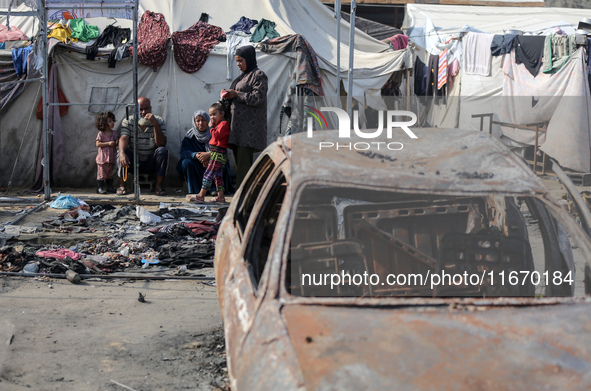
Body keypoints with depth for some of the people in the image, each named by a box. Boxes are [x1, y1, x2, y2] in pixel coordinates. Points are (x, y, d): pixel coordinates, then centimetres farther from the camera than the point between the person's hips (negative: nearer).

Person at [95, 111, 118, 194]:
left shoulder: (114, 133, 8)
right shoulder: (101, 134, -8)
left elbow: (116, 142, 15)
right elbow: (98, 144, -14)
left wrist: (116, 143, -9)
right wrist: (108, 143, -21)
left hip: (111, 157, 6)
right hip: (102, 157, -6)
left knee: (110, 172, 13)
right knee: (101, 172, -4)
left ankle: (109, 187, 20)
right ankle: (99, 188, 0)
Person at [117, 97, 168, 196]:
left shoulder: (159, 122, -4)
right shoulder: (128, 121, -3)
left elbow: (161, 144, -19)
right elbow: (123, 138, -21)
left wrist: (155, 124, -31)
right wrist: (122, 153, -42)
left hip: (151, 164, 0)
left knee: (163, 151, -27)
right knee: (123, 150, -28)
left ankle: (159, 185, -20)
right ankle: (122, 185, -17)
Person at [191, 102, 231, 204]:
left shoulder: (224, 124, -13)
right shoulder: (219, 124, 19)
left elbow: (217, 135, -23)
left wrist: (212, 127, -12)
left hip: (218, 154, -11)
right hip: (216, 154, 11)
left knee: (208, 174, -8)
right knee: (218, 175, 11)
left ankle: (201, 195, -6)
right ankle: (220, 196, 13)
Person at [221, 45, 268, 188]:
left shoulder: (258, 75, -4)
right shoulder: (242, 76, 22)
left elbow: (257, 98, -14)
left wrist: (236, 94, -13)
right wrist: (228, 95, 5)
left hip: (249, 126, -9)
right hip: (238, 125, 9)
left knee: (244, 161, -13)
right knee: (239, 160, 6)